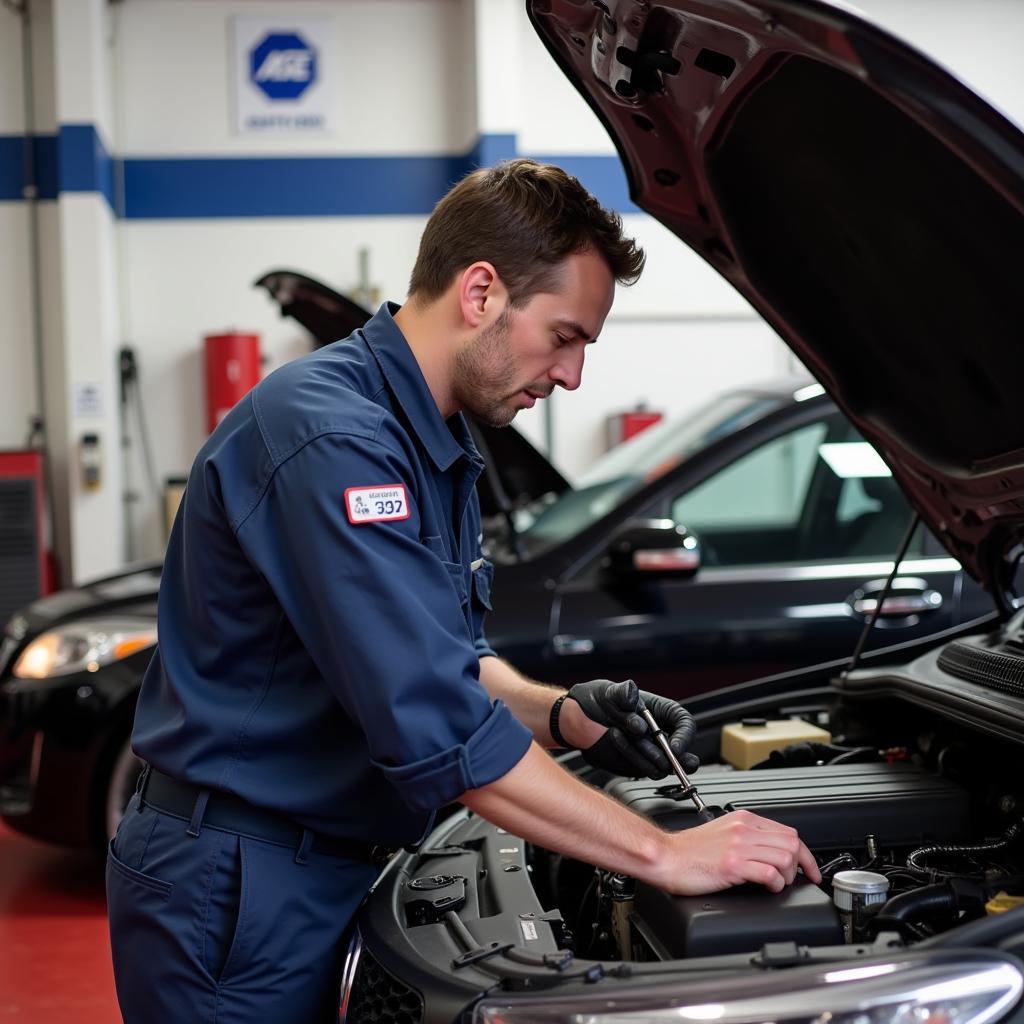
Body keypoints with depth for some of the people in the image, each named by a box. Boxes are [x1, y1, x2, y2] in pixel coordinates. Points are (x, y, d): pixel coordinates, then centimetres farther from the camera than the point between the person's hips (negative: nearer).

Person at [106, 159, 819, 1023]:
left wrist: (563, 715, -4)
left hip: (327, 872, 9)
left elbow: (444, 660, 16)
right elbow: (434, 726, -30)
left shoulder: (430, 445, 10)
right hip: (234, 892, -9)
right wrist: (664, 855, -26)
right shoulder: (332, 439, -24)